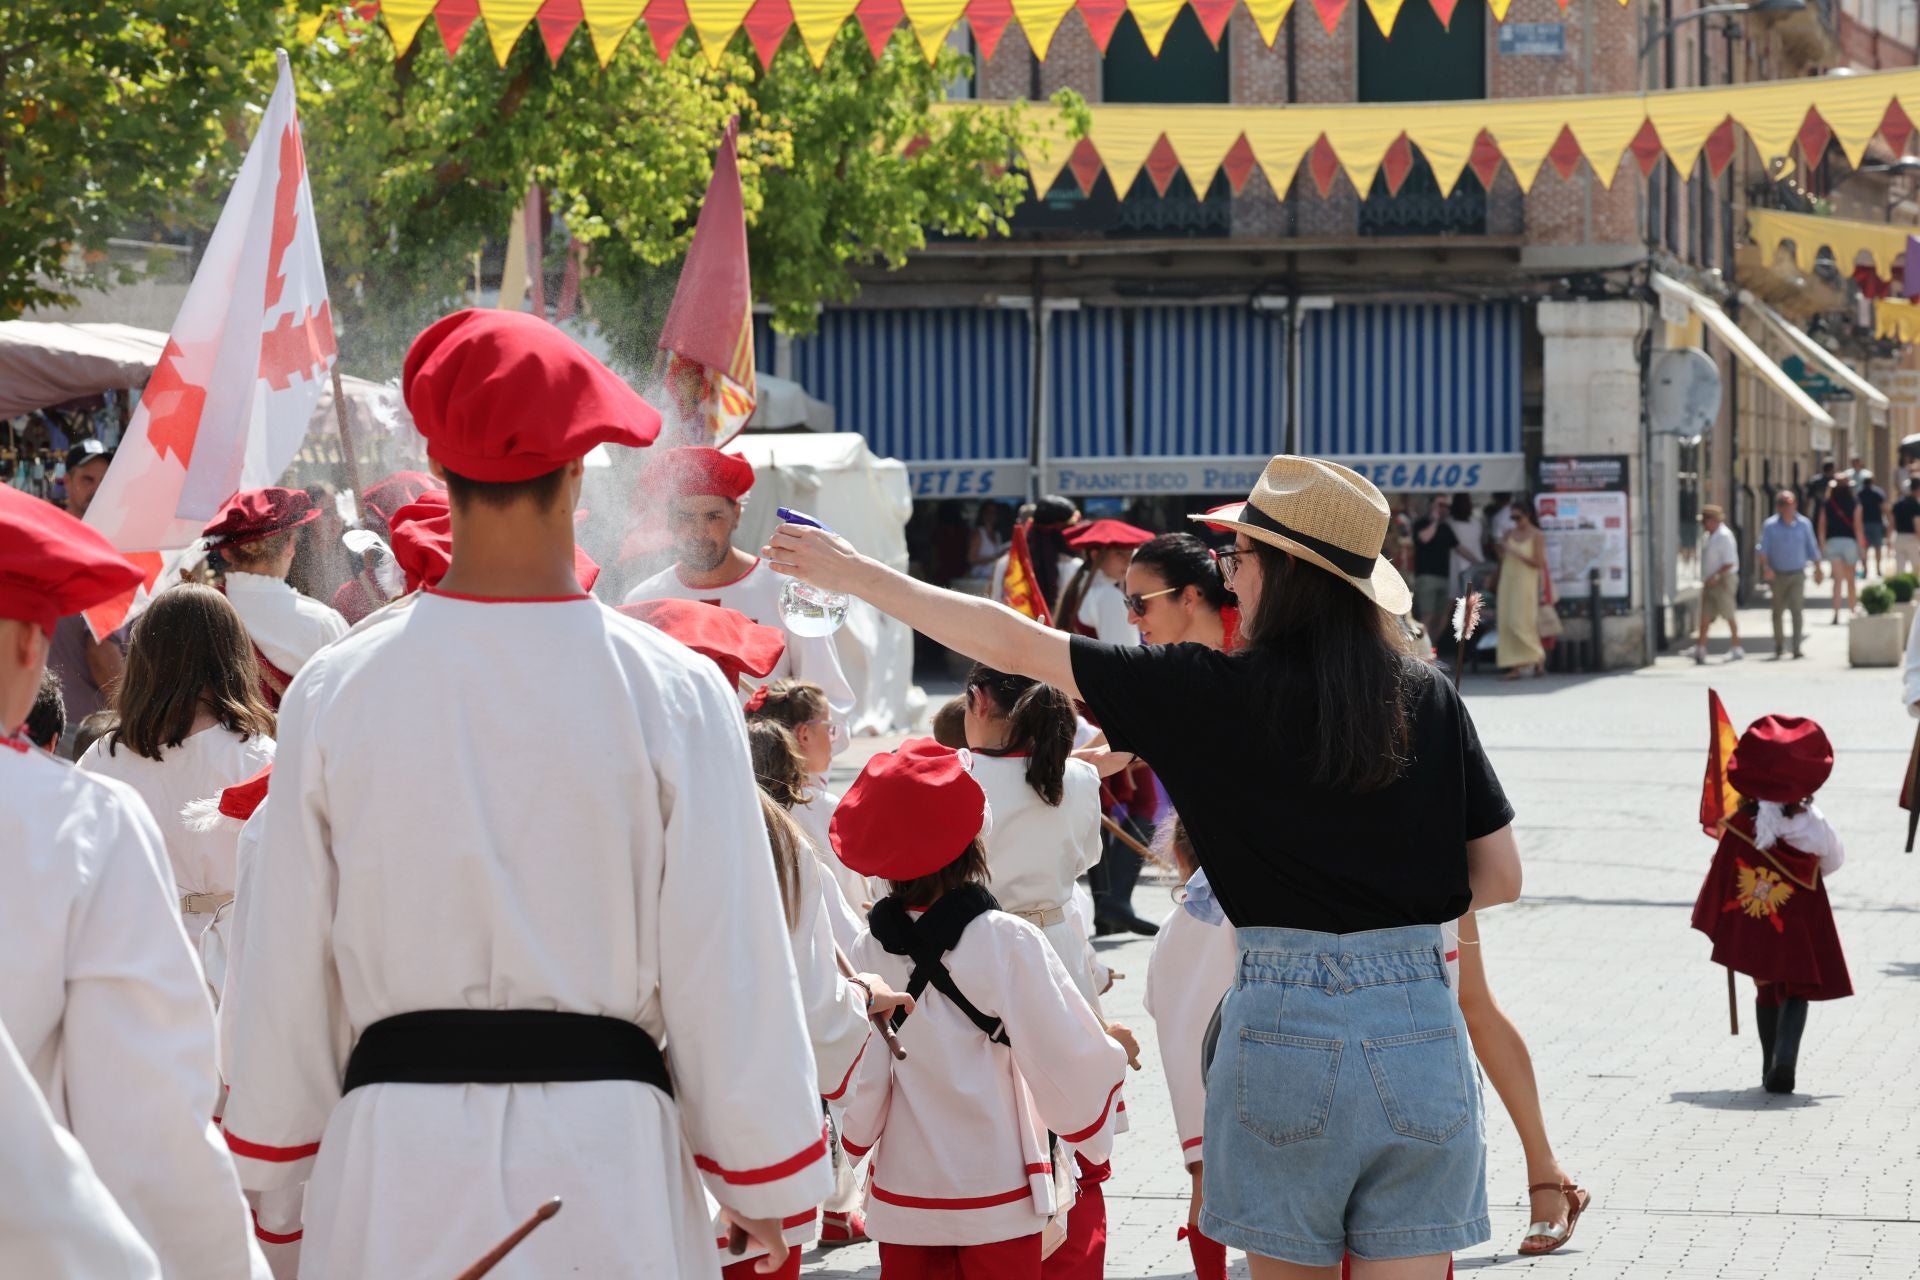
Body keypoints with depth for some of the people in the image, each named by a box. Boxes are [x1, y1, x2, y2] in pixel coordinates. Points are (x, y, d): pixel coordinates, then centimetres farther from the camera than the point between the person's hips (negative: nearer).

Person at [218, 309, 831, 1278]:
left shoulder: (334, 693, -2)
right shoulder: (673, 692, -7)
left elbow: (285, 966, 5)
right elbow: (723, 961, -1)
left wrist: (275, 1174, 18)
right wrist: (761, 1181, 11)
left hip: (396, 1159, 1)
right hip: (606, 1151, -1)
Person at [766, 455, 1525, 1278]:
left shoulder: (1225, 693, -5)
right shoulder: (1428, 699, 4)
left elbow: (1014, 647, 0)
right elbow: (1499, 877, 9)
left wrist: (856, 576, 9)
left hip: (1289, 1026, -3)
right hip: (1420, 1026, 3)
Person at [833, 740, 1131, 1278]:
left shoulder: (869, 950, -4)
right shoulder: (1008, 941, -13)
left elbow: (856, 1081, -1)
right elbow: (1068, 1061, -11)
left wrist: (857, 1141, 18)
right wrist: (1110, 1051, 9)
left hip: (902, 1198, 3)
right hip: (998, 1202, -3)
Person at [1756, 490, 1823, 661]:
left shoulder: (1804, 524, 3)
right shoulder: (1770, 525, -2)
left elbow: (1812, 549, 12)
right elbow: (1762, 549, -7)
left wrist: (1817, 570, 15)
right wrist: (1766, 568, -22)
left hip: (1797, 575, 0)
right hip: (1777, 575, 0)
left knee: (1797, 609, -12)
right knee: (1777, 612, 8)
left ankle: (1797, 648, -12)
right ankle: (1779, 647, 24)